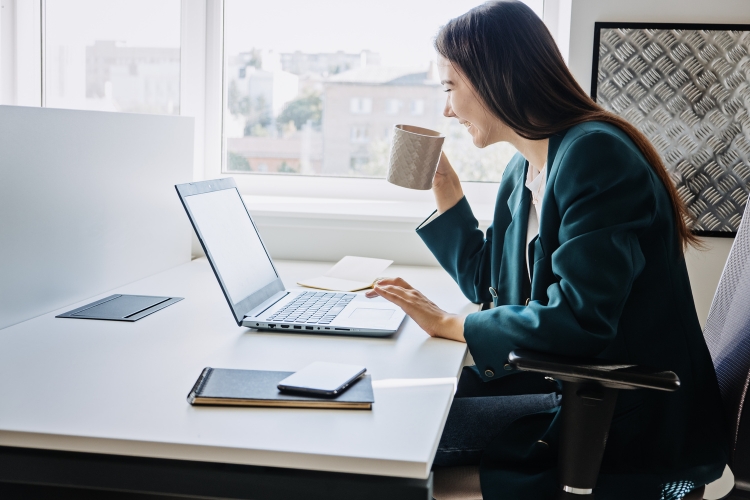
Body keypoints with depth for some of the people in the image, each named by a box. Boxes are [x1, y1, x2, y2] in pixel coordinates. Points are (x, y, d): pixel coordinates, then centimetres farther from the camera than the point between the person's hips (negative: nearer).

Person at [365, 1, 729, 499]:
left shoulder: (595, 154, -20)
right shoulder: (522, 171, 8)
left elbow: (578, 321, -28)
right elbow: (492, 288, 19)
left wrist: (450, 324, -18)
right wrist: (445, 189, 14)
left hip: (632, 419, -9)